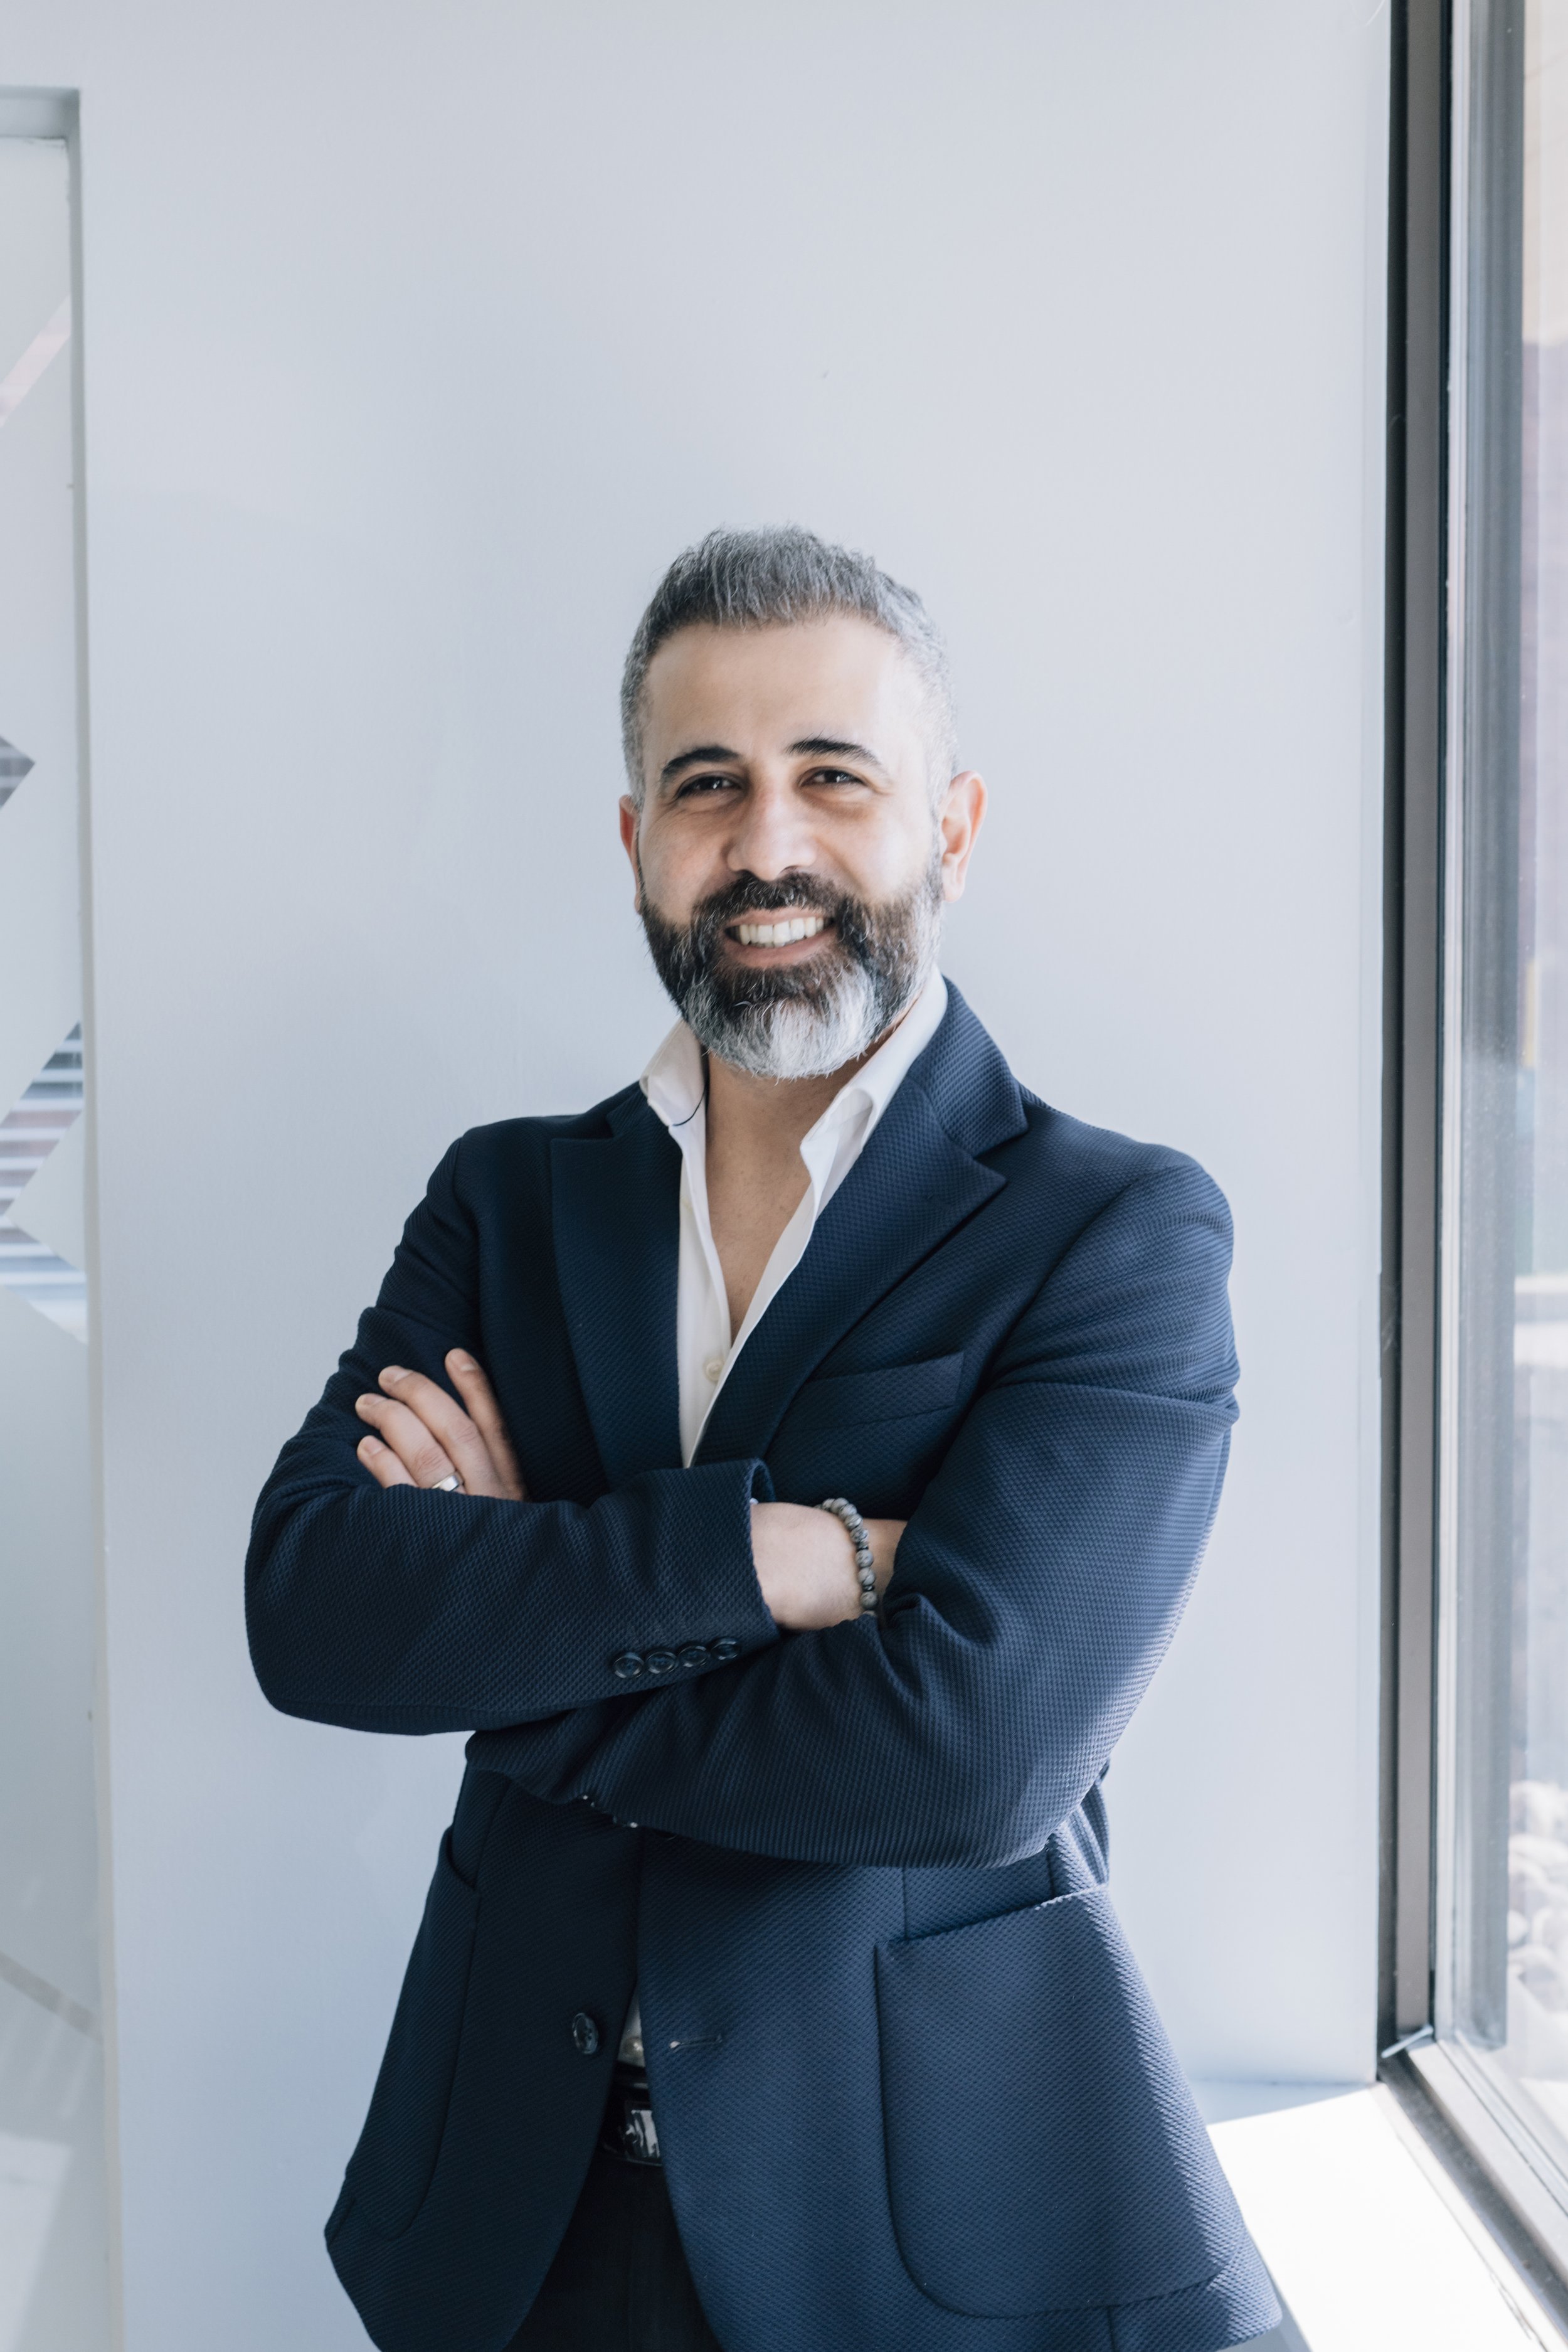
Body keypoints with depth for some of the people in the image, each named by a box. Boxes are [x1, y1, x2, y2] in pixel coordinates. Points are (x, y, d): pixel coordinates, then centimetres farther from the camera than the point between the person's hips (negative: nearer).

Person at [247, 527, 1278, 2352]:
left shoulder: (1124, 1232, -10)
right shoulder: (508, 1199, 2)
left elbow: (963, 1750, -22)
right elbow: (307, 1603, -11)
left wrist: (502, 1630, -12)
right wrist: (770, 1551, -23)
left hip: (944, 2202, -3)